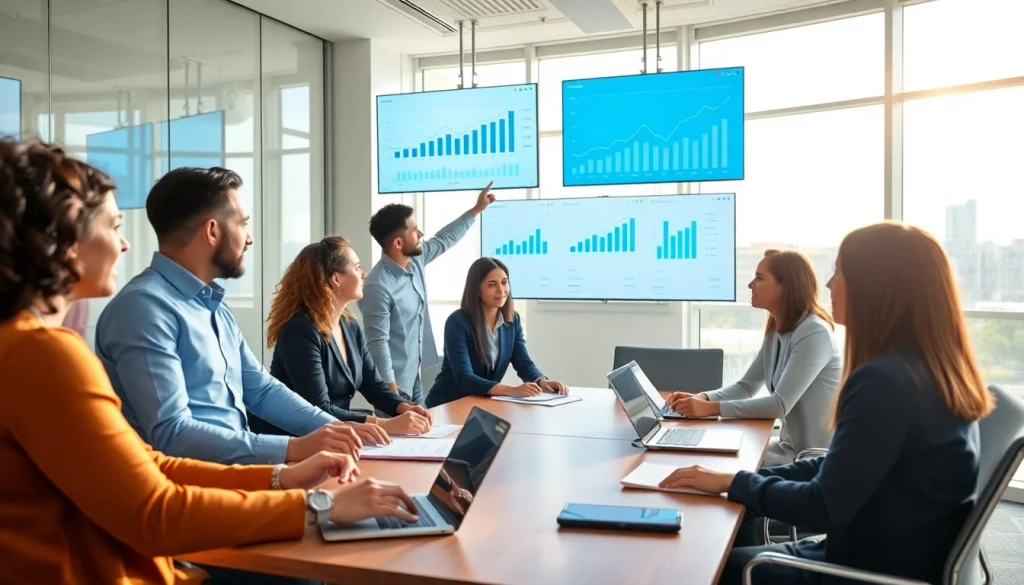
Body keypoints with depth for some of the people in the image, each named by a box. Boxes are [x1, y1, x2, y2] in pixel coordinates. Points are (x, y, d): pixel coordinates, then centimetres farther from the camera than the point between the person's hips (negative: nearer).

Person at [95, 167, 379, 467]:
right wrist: (293, 448, -27)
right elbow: (170, 434, -25)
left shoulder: (214, 306, 14)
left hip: (236, 465, 8)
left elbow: (262, 389, 19)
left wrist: (331, 426, 3)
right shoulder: (145, 306, -17)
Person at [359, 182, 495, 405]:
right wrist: (391, 391, -25)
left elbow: (444, 240, 19)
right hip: (394, 382, -9)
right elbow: (378, 343, -24)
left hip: (414, 377, 9)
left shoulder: (415, 260, 0)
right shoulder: (378, 286, -25)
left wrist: (476, 210, 24)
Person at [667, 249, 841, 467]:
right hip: (791, 446, 8)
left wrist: (711, 408, -30)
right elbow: (746, 386, 9)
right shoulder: (776, 332, 6)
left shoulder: (814, 334, -22)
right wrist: (702, 398, -9)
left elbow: (780, 405, -27)